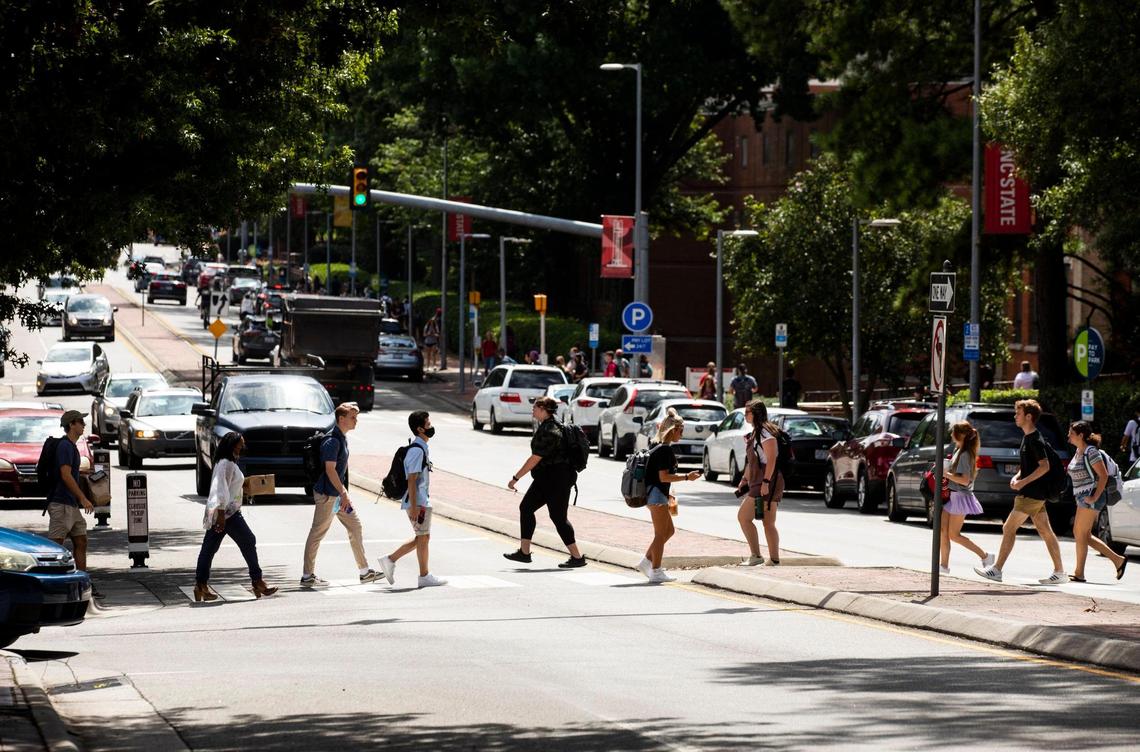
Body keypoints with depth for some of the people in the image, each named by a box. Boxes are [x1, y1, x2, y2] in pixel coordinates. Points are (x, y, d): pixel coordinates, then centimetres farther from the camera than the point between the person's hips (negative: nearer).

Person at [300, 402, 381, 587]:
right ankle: (307, 576, 3)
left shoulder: (342, 438, 12)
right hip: (327, 494, -10)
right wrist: (343, 494, -25)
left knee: (355, 527, 11)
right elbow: (330, 470, -24)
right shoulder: (332, 441, -19)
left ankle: (364, 572, 16)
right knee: (317, 533, -3)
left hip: (338, 493, 10)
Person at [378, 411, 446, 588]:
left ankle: (390, 560, 17)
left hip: (422, 501, 10)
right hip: (417, 502, -10)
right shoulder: (416, 451, -18)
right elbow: (411, 480, -21)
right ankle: (425, 576, 8)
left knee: (423, 537, 15)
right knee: (423, 537, 0)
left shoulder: (422, 448, 14)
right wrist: (414, 506, -23)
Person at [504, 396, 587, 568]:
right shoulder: (546, 426, 10)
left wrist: (515, 478, -18)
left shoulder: (548, 431, -22)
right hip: (546, 479, 11)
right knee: (526, 508, 10)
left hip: (556, 479, -11)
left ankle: (577, 557, -1)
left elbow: (535, 459, -23)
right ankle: (524, 552, 13)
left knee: (558, 516, -6)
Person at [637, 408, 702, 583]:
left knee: (668, 531, 16)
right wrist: (686, 477, -16)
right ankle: (656, 571, -1)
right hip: (657, 496, -10)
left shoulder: (658, 448, 15)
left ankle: (646, 562, 16)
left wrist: (668, 495, 23)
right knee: (661, 534, -4)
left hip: (656, 495, 10)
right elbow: (664, 476, -20)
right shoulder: (665, 450, -16)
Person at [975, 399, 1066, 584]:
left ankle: (996, 570, -3)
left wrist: (1023, 482, -20)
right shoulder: (1027, 437, 16)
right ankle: (1059, 572, 8)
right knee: (1045, 531, 8)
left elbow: (1044, 466, -22)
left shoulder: (1035, 439, -15)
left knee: (1009, 528, -6)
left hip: (1031, 494, -10)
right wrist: (1017, 477, 8)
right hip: (1036, 494, 10)